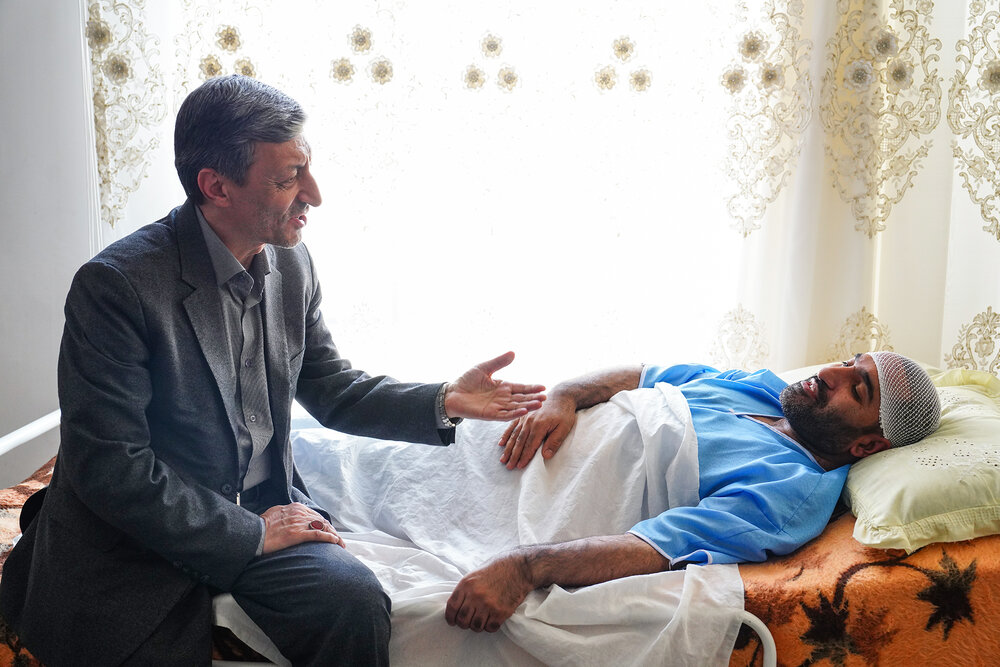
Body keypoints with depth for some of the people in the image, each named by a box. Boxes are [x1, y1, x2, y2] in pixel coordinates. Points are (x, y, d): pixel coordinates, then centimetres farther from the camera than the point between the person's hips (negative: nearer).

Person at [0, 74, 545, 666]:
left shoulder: (292, 263, 0)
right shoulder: (115, 285, -20)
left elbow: (331, 389, 11)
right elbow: (111, 468, -20)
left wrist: (445, 401, -4)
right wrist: (251, 534, -17)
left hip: (263, 508, 5)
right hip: (138, 543, -4)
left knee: (357, 603, -20)